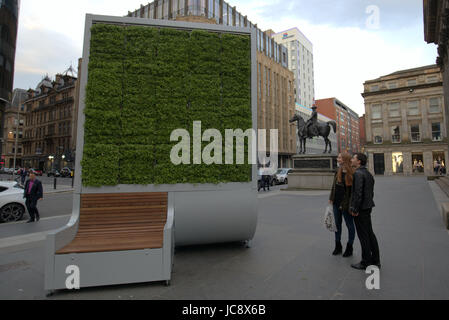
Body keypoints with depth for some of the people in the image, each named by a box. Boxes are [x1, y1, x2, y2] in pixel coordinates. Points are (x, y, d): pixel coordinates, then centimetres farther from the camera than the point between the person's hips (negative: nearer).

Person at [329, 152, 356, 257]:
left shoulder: (352, 174, -16)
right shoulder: (338, 171, 6)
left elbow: (352, 191, -17)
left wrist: (345, 204, -18)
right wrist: (331, 199, 10)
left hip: (346, 204, -7)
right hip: (336, 203, 7)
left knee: (349, 225, 10)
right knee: (337, 224, 16)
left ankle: (349, 248, 24)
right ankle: (338, 247, 30)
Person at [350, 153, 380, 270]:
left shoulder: (358, 173, -17)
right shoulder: (368, 173, 13)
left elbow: (358, 193, -23)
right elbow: (371, 192, 17)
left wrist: (354, 209, -19)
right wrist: (369, 205, 21)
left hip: (360, 209, -9)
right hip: (367, 208, 9)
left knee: (363, 235, -1)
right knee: (370, 233, 15)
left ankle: (366, 263, 8)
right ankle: (375, 260, 24)